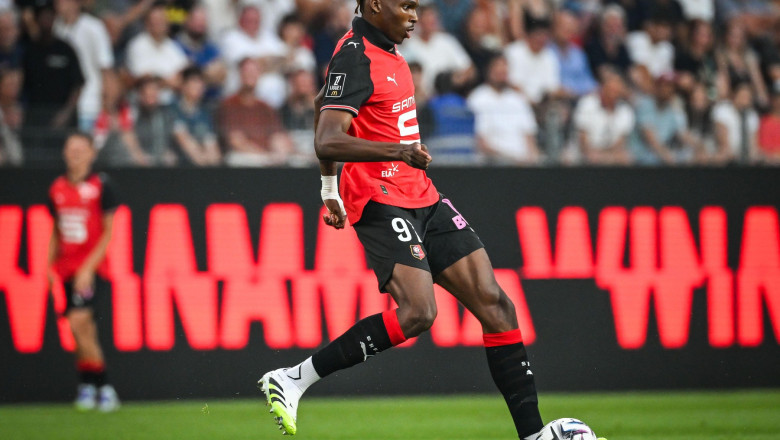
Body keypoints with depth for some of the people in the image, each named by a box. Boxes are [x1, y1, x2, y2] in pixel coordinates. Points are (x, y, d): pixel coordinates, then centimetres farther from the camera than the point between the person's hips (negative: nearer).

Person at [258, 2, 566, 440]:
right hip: (382, 203, -9)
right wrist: (399, 151, -39)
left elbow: (325, 101, 31)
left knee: (494, 303, 1)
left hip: (423, 198, 9)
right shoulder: (355, 56, -14)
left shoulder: (385, 51, 15)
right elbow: (327, 141, -26)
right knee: (417, 313, -24)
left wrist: (331, 188, 35)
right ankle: (293, 380, -13)